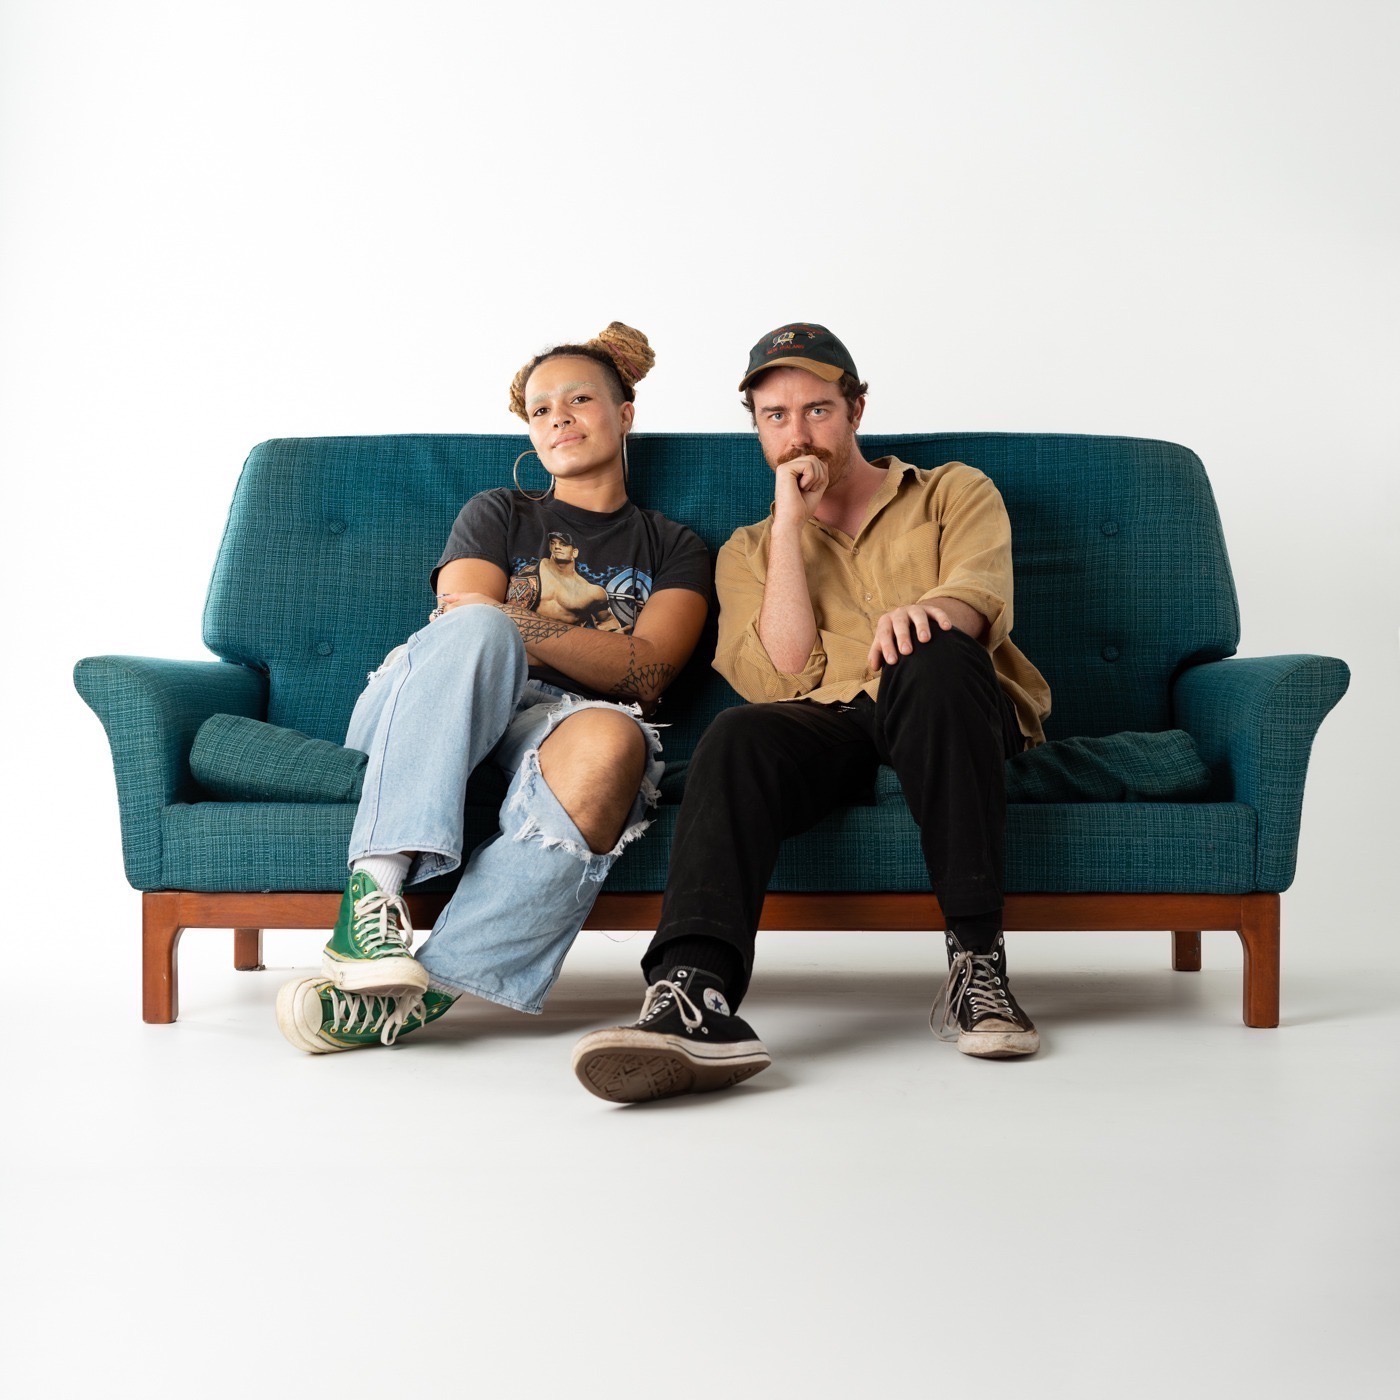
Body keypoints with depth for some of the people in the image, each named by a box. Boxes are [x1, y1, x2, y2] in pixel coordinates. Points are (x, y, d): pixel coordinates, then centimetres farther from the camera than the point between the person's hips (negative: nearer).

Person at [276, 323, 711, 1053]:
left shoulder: (674, 547, 22)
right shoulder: (498, 513, 25)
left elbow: (643, 670, 2)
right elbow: (465, 620, 7)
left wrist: (511, 623, -8)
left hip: (553, 727, 0)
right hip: (426, 721, 1)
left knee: (612, 741, -39)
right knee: (475, 630, -35)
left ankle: (424, 989, -46)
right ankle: (374, 888, -45)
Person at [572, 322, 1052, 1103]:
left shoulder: (954, 494, 21)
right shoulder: (749, 551, 26)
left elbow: (983, 598, -2)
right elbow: (787, 677, 7)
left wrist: (928, 610, -28)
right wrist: (790, 525, 4)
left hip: (948, 715, -1)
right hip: (828, 725, 1)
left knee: (934, 656, -37)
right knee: (739, 738, -33)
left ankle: (977, 960, -34)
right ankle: (696, 996, -54)